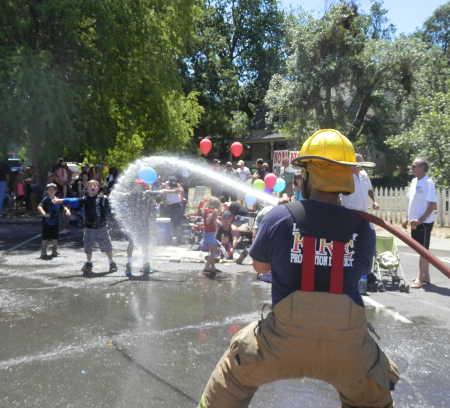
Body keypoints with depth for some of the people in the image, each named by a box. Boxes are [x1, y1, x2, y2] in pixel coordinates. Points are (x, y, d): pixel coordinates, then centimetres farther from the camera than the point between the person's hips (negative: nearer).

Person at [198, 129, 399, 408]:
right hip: (348, 345, 2)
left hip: (286, 339, -1)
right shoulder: (361, 227, -4)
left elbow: (260, 266, 8)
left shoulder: (280, 217, -8)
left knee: (235, 373, 27)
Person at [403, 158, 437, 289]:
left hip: (424, 222, -8)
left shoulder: (428, 183, -15)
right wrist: (409, 218, 15)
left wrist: (420, 220, -23)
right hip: (415, 222, 8)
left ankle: (421, 279, 4)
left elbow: (432, 205, -18)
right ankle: (425, 277, 23)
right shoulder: (414, 181, 9)